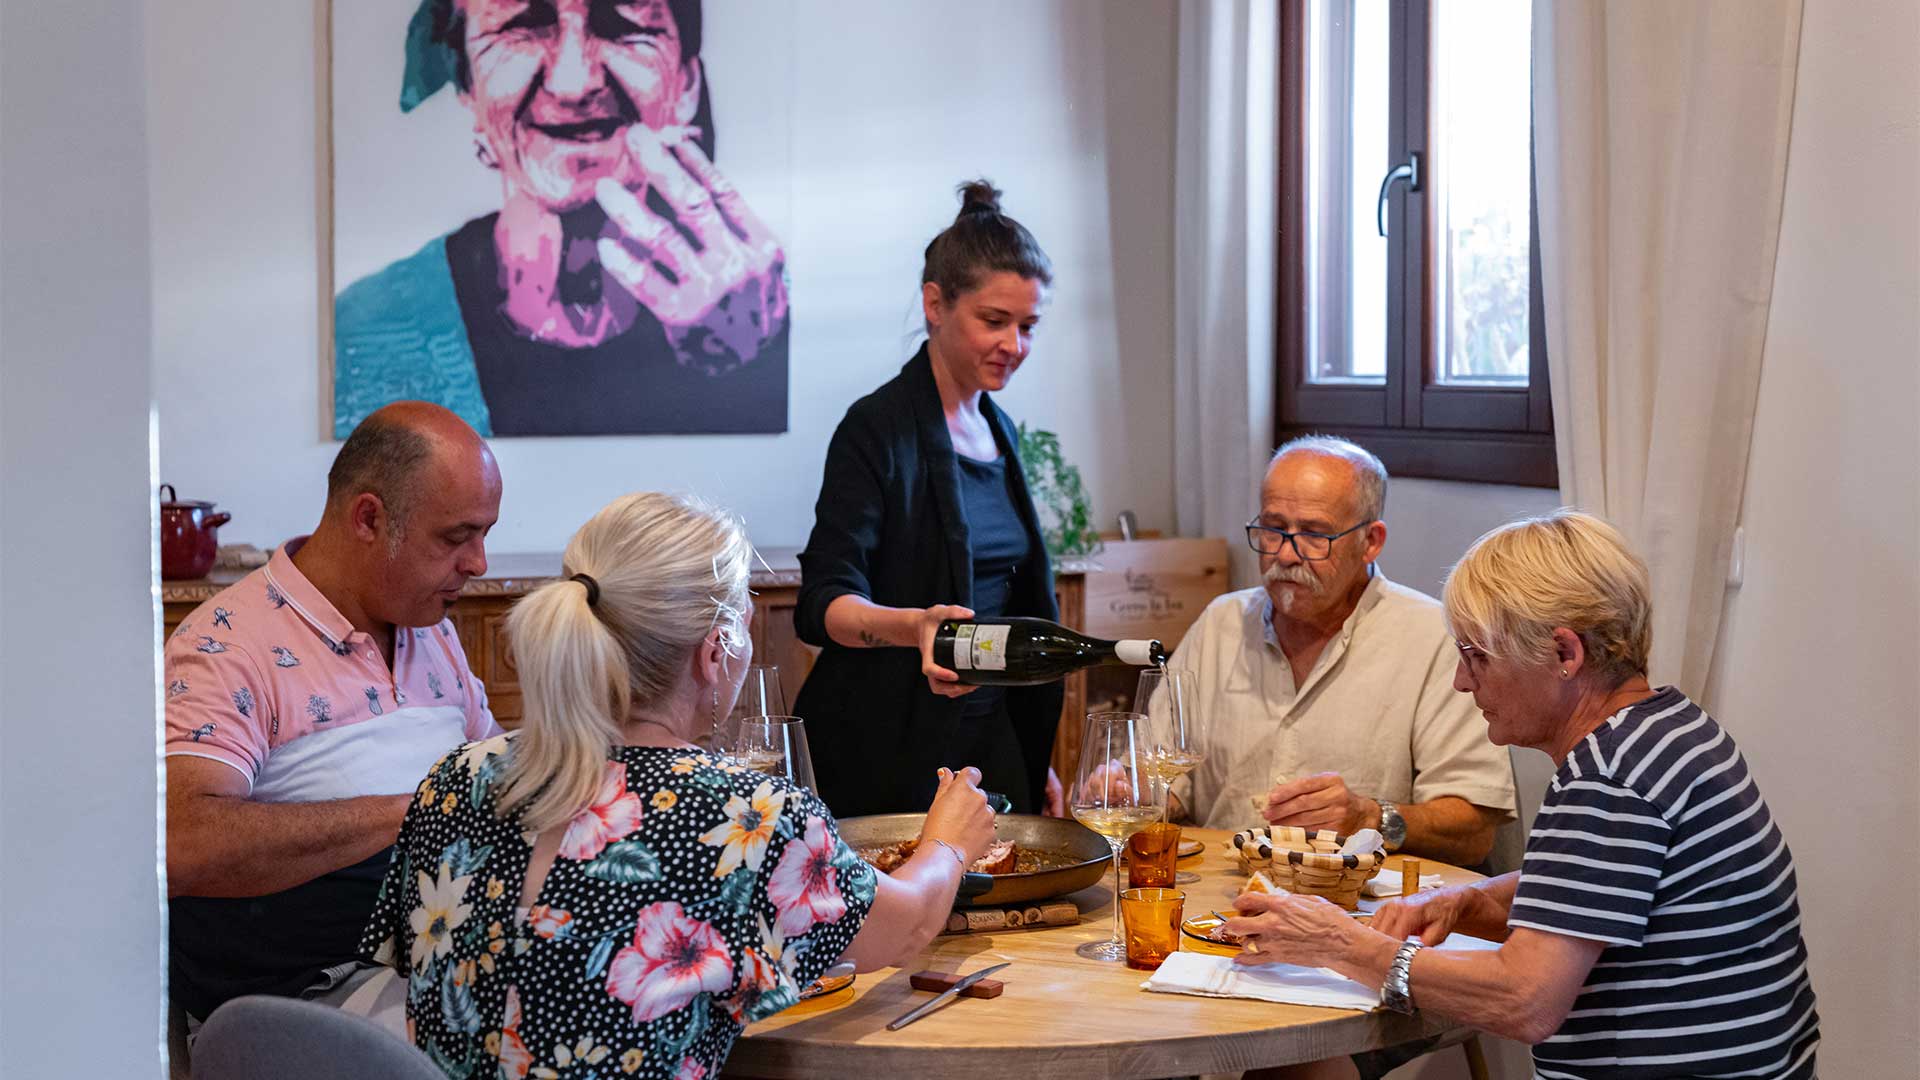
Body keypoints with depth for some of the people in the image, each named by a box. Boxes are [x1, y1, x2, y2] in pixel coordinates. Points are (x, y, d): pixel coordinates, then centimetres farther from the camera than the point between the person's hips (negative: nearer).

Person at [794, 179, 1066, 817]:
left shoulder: (999, 432, 12)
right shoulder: (878, 429, -11)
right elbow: (823, 602, -19)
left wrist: (1037, 761, 17)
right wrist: (913, 626, -39)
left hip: (993, 739, 7)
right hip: (887, 758, -7)